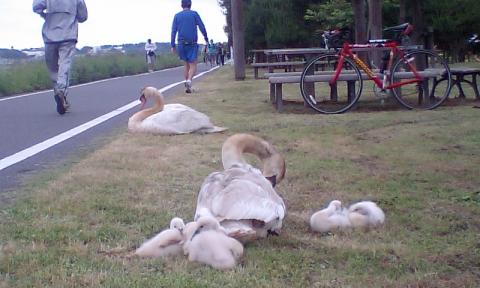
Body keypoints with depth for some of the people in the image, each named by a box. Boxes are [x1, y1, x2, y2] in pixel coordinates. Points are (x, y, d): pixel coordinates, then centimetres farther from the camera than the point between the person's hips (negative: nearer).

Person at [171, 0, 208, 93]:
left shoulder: (177, 16, 6)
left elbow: (173, 31, 1)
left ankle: (187, 85, 15)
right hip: (192, 44, -3)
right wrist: (206, 38, 12)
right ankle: (189, 80, -28)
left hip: (181, 44, 3)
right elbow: (202, 27, -2)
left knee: (186, 65, 16)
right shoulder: (194, 14, -1)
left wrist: (173, 45, 2)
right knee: (193, 66, -2)